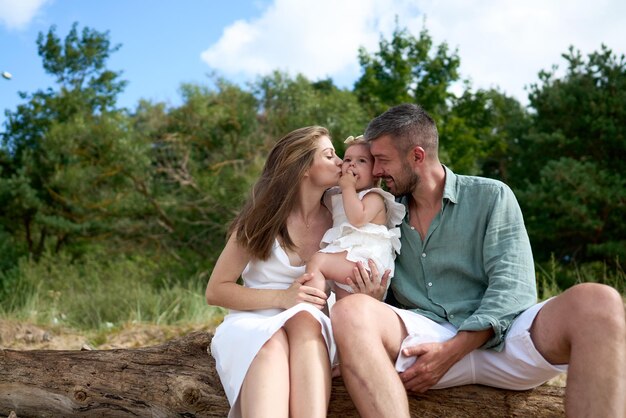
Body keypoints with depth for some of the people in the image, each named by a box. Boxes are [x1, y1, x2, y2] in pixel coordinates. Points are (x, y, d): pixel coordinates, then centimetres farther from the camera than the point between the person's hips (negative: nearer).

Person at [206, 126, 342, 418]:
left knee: (304, 320, -35)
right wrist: (283, 297, -18)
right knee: (272, 344, -37)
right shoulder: (263, 218, -5)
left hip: (312, 330, 2)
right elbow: (215, 291, -4)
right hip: (253, 323, -2)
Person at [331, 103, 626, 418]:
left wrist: (452, 351, -17)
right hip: (425, 338, 1)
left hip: (500, 338, -1)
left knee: (597, 302, -31)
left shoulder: (491, 196, 8)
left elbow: (512, 284, -5)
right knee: (350, 311, -31)